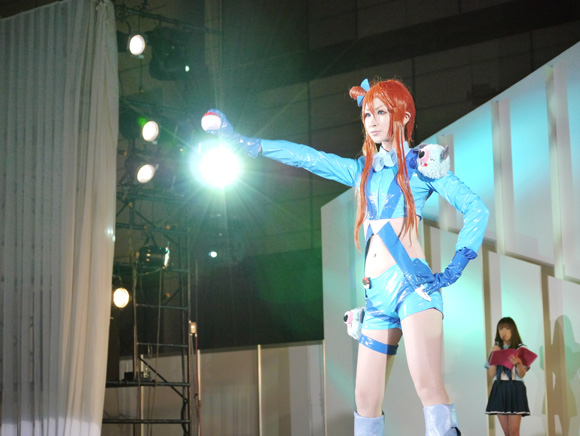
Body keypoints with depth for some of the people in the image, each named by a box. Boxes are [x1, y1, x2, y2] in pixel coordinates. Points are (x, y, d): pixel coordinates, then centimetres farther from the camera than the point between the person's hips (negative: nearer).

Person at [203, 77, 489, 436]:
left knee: (428, 384, -24)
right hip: (378, 294, 6)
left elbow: (476, 208, 0)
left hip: (412, 284, -6)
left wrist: (455, 269, -8)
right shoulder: (363, 170, 22)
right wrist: (240, 141, 18)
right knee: (366, 400, 2)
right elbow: (303, 156, 22)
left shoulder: (421, 163, 6)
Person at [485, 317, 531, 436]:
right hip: (499, 390, 4)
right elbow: (491, 374, 6)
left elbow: (522, 374, -4)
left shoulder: (520, 349, 2)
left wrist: (518, 363, -24)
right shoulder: (496, 349, 13)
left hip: (515, 389, -4)